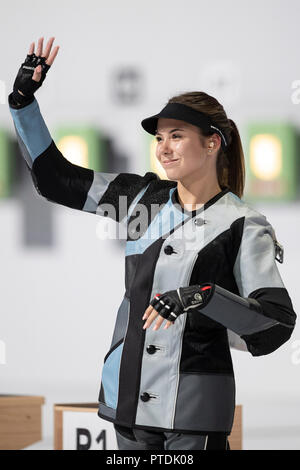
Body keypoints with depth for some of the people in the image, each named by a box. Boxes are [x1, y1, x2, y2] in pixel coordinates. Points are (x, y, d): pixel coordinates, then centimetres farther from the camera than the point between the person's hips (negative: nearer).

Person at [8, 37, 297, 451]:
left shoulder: (242, 225, -6)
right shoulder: (143, 198, 9)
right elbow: (54, 177, 16)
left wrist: (202, 298, -27)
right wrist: (23, 101, 8)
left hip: (195, 406, -5)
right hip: (129, 394, 5)